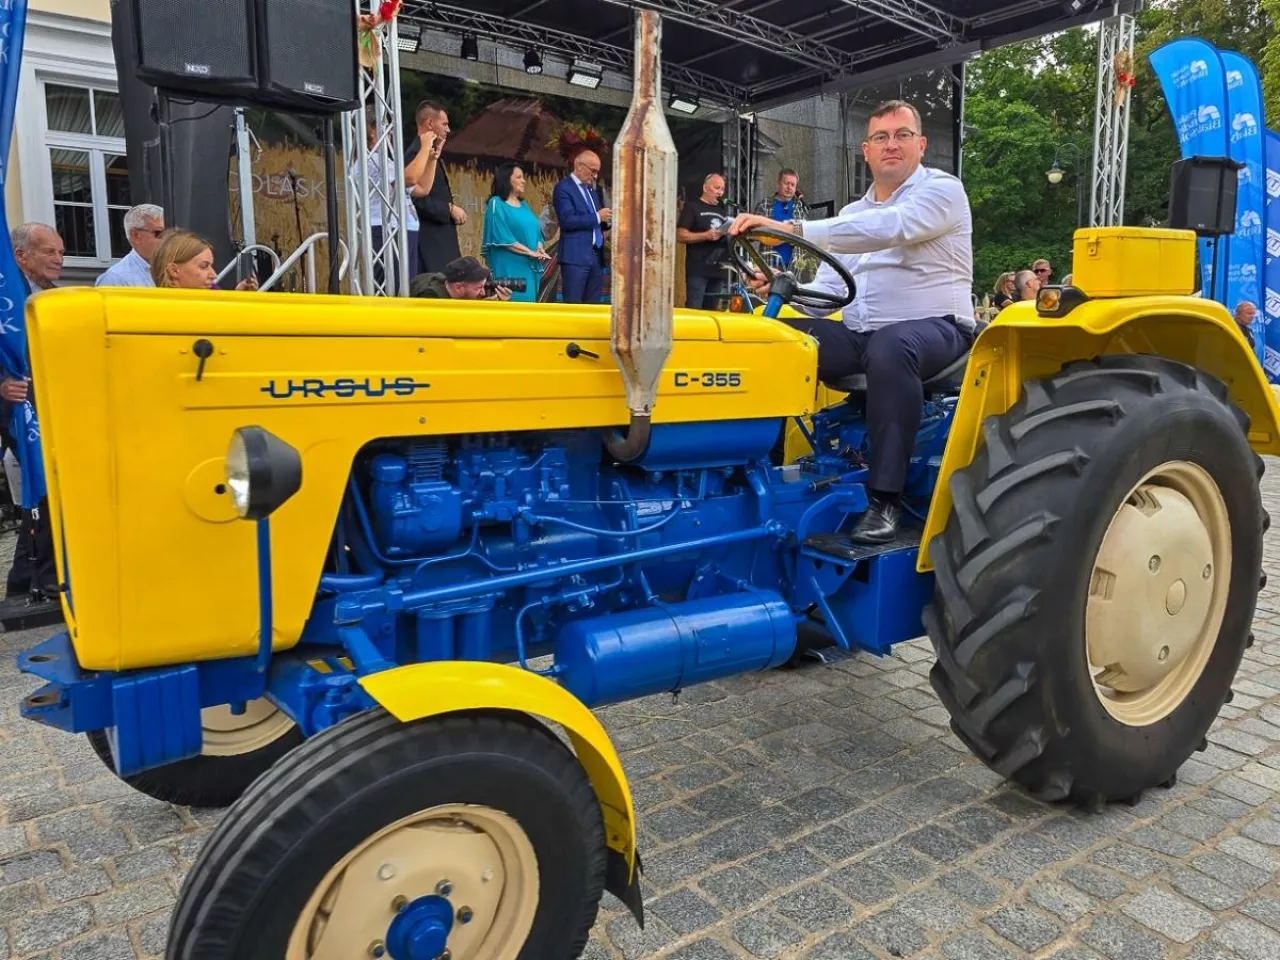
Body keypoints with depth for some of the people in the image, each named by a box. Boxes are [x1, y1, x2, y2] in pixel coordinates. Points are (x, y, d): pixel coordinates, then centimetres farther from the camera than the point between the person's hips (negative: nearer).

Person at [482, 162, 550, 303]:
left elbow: (535, 231, 15)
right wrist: (530, 252, -14)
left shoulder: (523, 205, 18)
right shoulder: (497, 203, -3)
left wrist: (539, 249, -7)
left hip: (529, 266, 7)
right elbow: (502, 237, -12)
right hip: (509, 267, -7)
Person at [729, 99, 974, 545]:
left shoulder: (942, 189, -3)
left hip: (934, 329, -6)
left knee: (890, 345, -41)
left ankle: (885, 499, -34)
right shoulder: (851, 213, 18)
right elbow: (828, 291, 12)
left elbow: (889, 227, -26)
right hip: (858, 335, 6)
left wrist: (792, 229, -34)